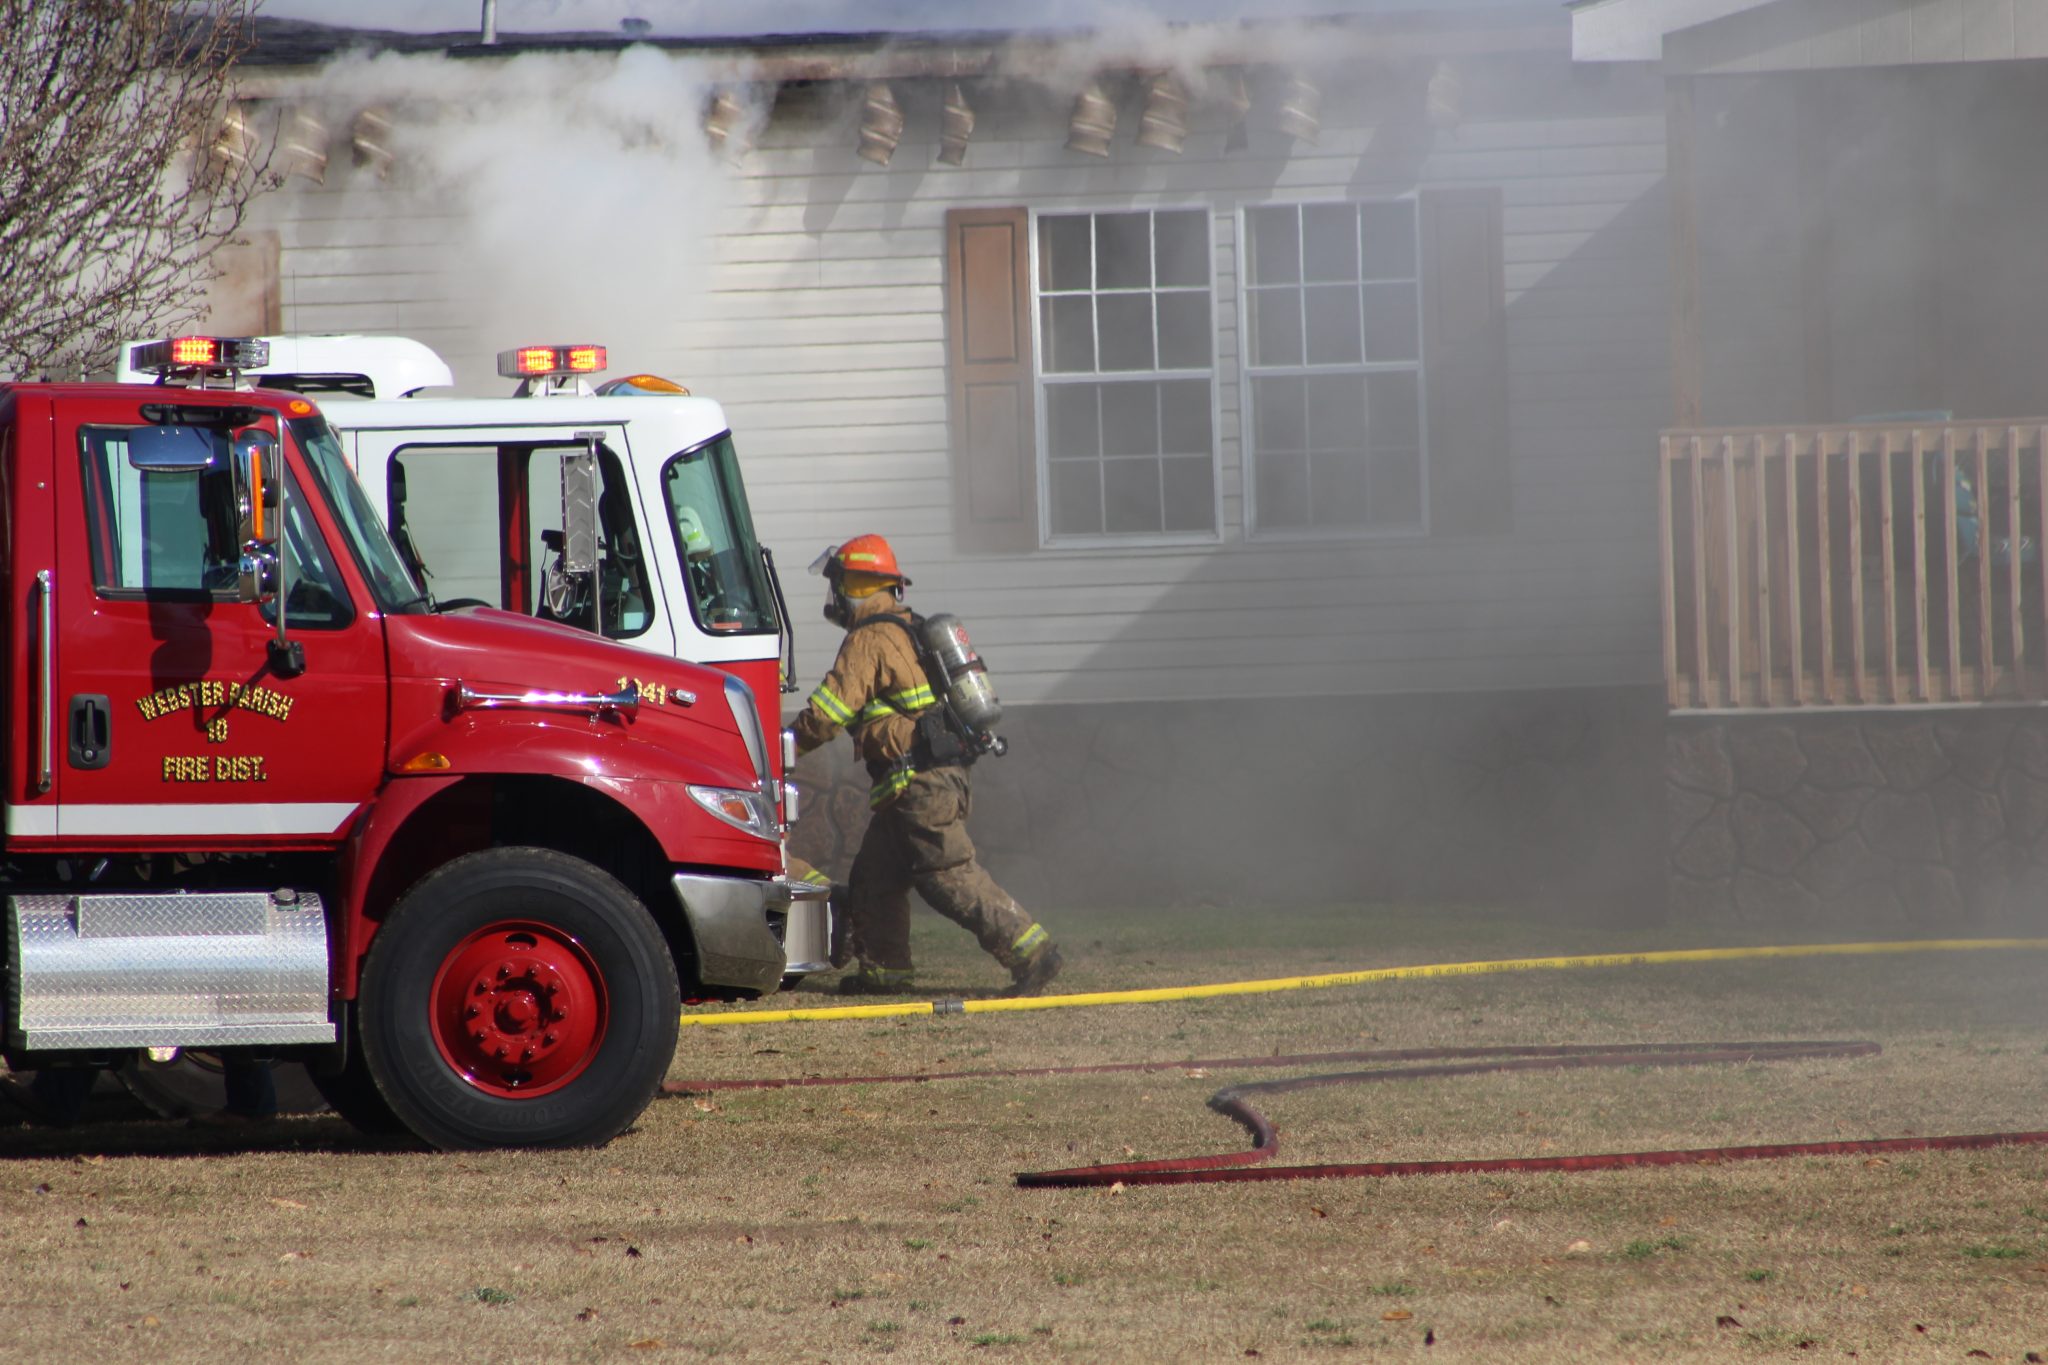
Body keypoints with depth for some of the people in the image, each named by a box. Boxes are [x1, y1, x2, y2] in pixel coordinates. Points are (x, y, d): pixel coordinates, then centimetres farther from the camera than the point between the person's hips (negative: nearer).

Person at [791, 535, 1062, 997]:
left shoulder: (868, 641, -12)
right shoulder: (908, 630, 18)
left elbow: (829, 712, -15)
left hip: (920, 786, -10)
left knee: (953, 878, -10)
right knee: (875, 874, 15)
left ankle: (1031, 952, -13)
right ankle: (882, 971, 20)